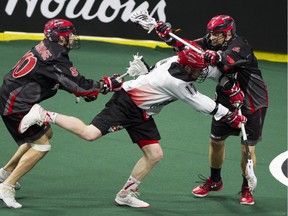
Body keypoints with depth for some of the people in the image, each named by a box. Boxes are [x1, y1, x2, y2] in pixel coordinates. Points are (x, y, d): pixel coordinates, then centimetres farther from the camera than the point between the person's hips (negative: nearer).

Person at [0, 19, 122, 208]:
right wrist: (107, 84, -13)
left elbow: (67, 80, 18)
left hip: (16, 99, 10)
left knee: (45, 133, 24)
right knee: (41, 145, -8)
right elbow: (78, 85, -22)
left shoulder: (46, 49, 10)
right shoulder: (55, 59, -21)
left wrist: (87, 90, 5)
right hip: (15, 105, -10)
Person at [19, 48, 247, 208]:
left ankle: (126, 194, 14)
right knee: (89, 133, -23)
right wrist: (232, 117, -10)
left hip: (141, 114, 10)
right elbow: (204, 105, -18)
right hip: (126, 103, -10)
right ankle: (44, 116, -10)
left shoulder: (178, 61, -4)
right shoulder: (177, 82, -26)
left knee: (155, 154, 4)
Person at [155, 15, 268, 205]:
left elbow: (228, 59, -44)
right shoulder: (212, 43, -5)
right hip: (227, 100, 7)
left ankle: (247, 189, 15)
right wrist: (168, 36, -18)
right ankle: (214, 181, 33)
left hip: (252, 104, -7)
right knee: (216, 140, 12)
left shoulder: (239, 46, -25)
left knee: (247, 148, -4)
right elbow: (188, 47, -4)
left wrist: (215, 56, -61)